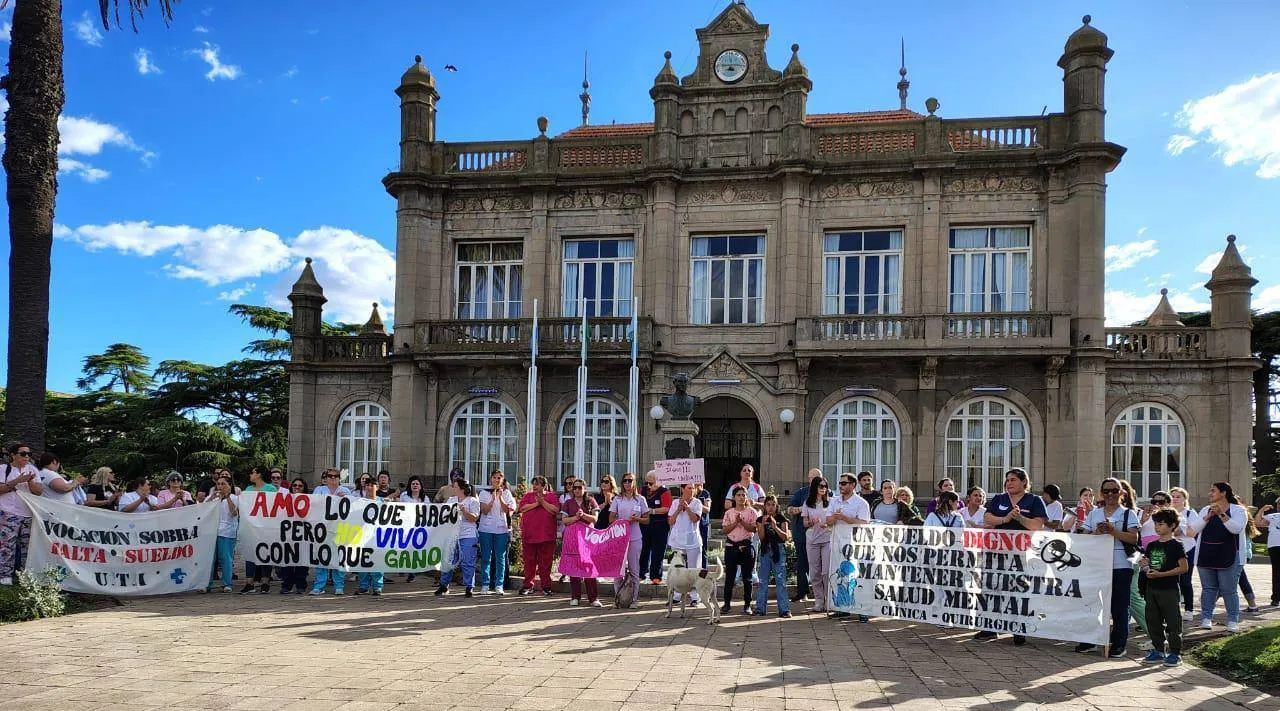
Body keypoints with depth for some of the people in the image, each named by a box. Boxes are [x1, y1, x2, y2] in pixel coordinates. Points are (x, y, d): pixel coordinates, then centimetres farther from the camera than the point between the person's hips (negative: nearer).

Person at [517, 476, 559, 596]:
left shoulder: (551, 496, 8)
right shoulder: (528, 496, 13)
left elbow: (556, 510, -8)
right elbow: (522, 508, -5)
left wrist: (542, 501, -11)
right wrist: (536, 503, -11)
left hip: (546, 535, -1)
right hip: (529, 535, 2)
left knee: (545, 562, 2)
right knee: (529, 562, 4)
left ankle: (546, 586, 9)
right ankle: (528, 586, 12)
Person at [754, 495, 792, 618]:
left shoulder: (781, 519, 2)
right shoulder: (760, 519, 7)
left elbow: (786, 537, -5)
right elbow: (761, 537, -1)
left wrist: (775, 527, -18)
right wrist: (763, 524, -15)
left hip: (779, 550, -2)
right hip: (765, 550, 2)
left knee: (781, 580, -4)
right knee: (763, 581, 5)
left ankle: (784, 609, -3)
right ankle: (760, 609, 10)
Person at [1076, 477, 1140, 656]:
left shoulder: (1129, 514, 3)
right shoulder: (1094, 514, 14)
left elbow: (1134, 538, -8)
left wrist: (1113, 531, -18)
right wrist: (1097, 532, -9)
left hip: (1121, 566, -3)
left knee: (1119, 606, 2)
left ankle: (1119, 644, 11)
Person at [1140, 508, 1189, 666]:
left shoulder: (1175, 545, -8)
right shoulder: (1151, 545, 11)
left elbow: (1184, 567, -14)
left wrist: (1160, 574, -18)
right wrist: (1145, 566, -3)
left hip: (1169, 589, -7)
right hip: (1152, 588, 7)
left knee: (1172, 622, 0)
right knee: (1153, 621, 10)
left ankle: (1175, 653, 9)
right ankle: (1158, 650, 21)